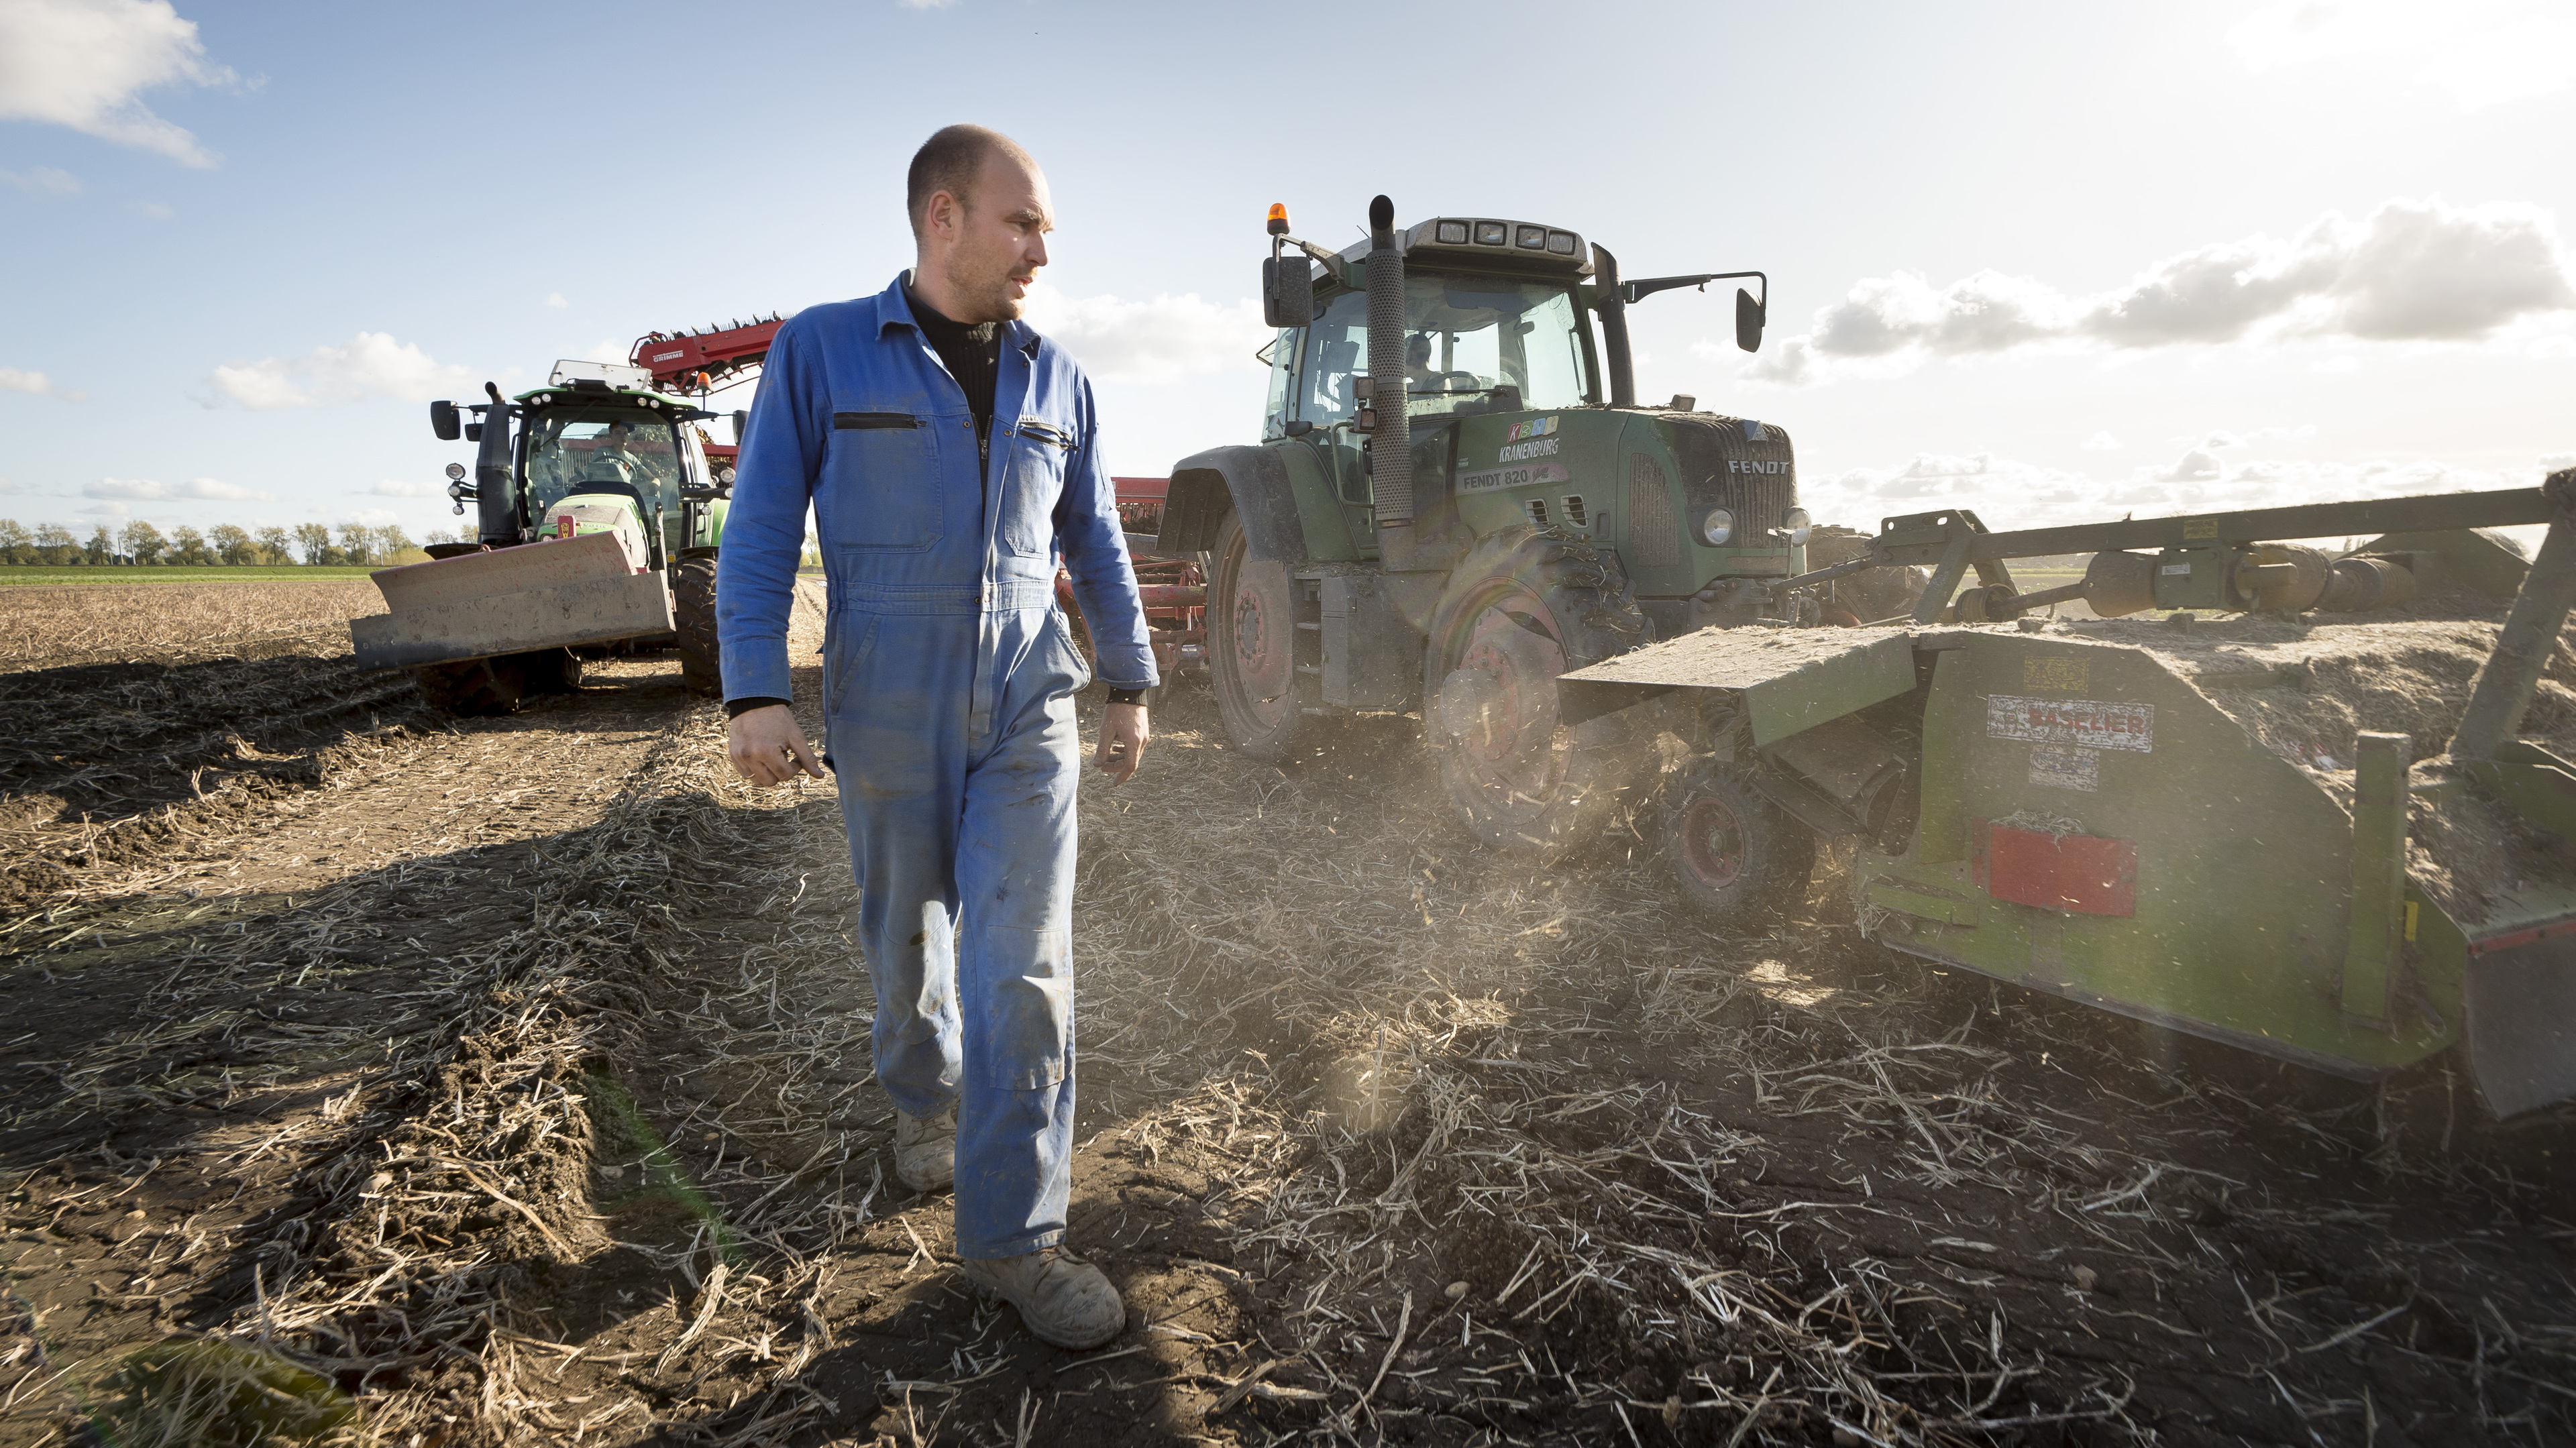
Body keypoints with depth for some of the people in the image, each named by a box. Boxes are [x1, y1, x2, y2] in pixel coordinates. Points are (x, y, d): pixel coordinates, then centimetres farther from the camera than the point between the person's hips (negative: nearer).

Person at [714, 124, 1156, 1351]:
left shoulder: (1053, 378, 7)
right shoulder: (821, 351, -2)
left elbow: (1094, 544, 13)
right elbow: (761, 530, -5)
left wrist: (1131, 683, 12)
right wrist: (757, 693, -14)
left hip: (1028, 712, 2)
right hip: (887, 714, -1)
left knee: (1023, 962, -5)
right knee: (908, 937, 15)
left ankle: (1013, 1233, 4)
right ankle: (925, 1099, 45)